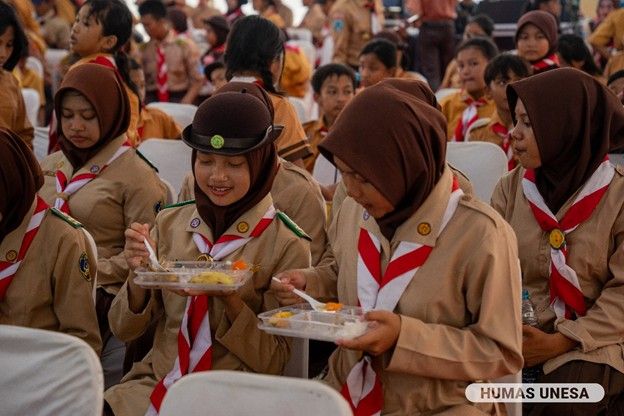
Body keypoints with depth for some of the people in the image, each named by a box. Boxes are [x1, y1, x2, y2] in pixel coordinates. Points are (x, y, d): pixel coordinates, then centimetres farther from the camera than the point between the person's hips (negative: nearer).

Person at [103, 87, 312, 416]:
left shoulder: (287, 245, -7)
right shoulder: (169, 223, 4)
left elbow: (273, 363, -5)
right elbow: (124, 330, 7)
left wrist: (228, 298, -21)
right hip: (153, 384, 3)